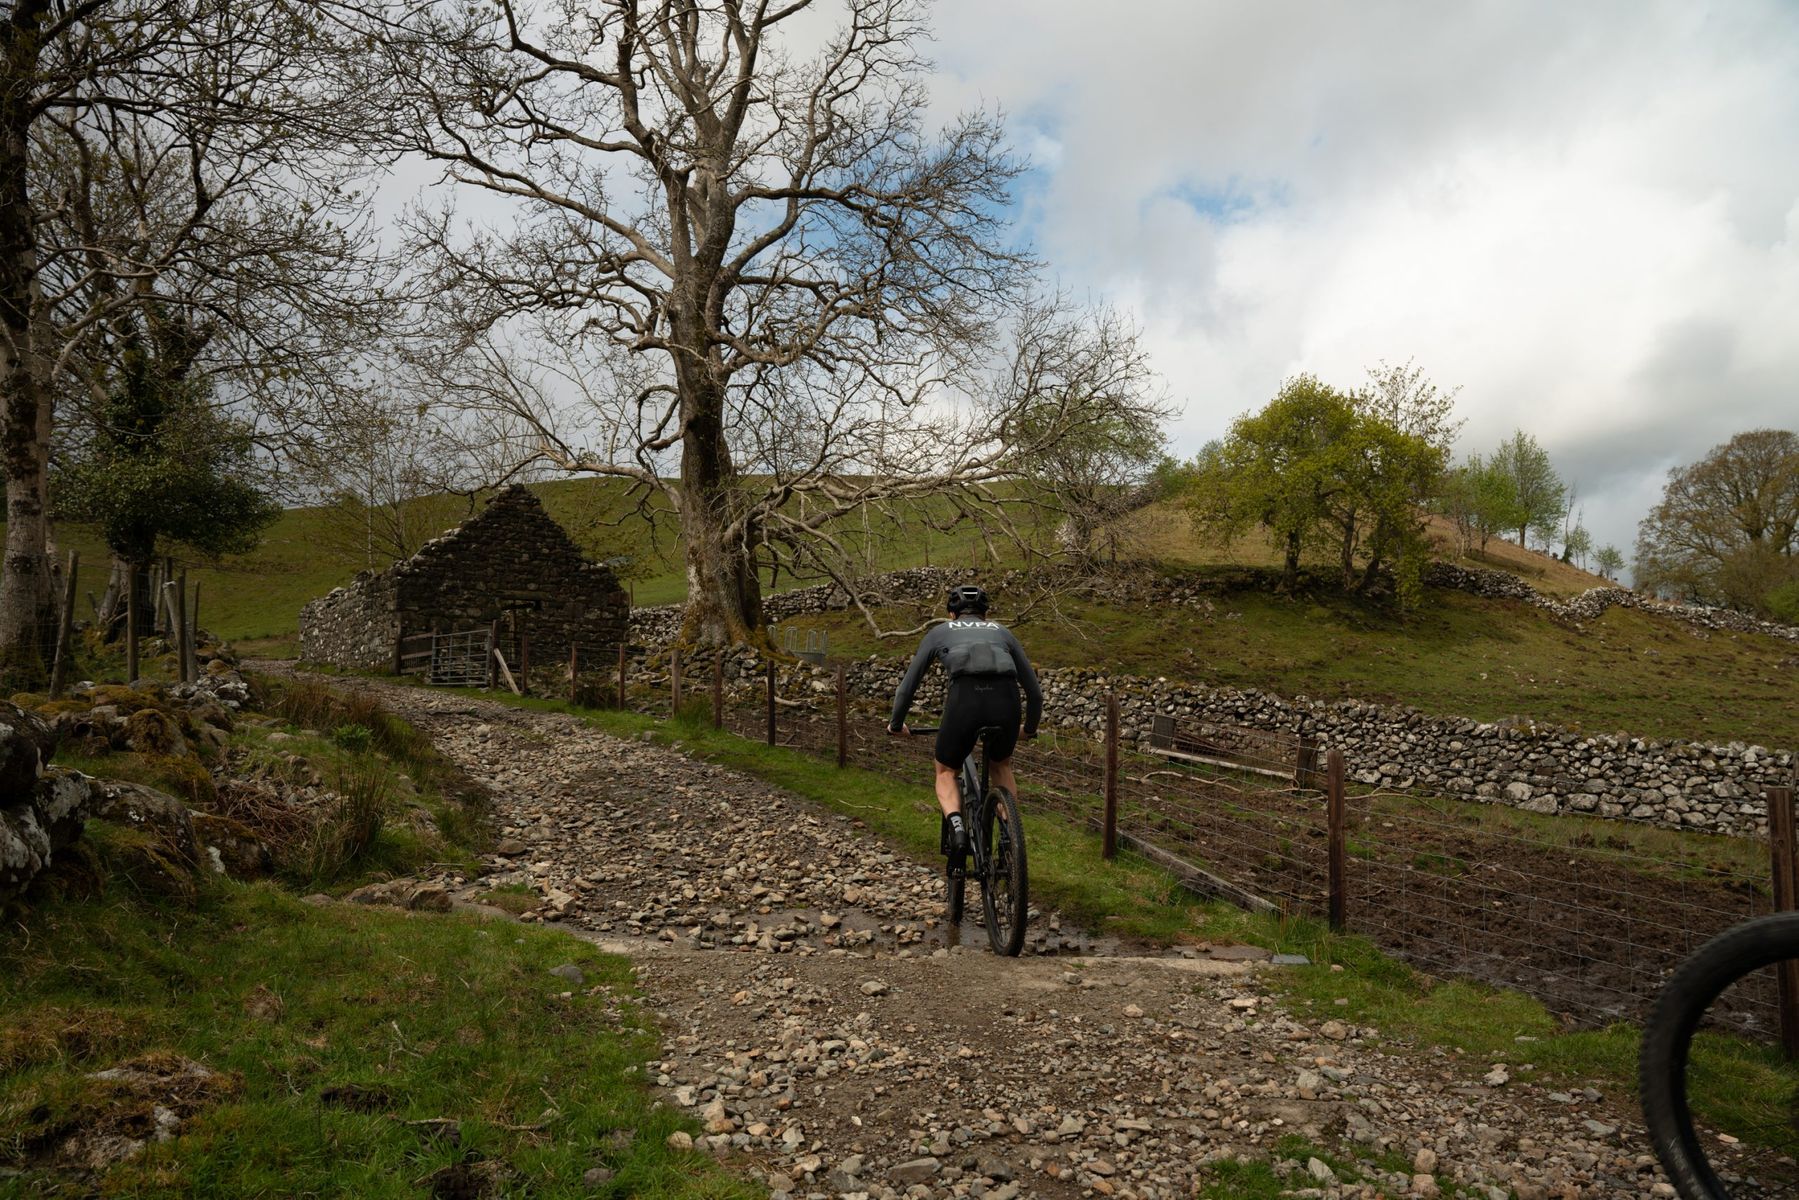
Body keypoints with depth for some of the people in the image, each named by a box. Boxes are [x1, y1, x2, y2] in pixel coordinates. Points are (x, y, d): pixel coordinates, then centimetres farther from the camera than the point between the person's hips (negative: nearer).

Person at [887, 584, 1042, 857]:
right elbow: (1033, 689, 35)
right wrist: (1030, 728, 52)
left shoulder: (939, 632, 30)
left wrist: (897, 724, 48)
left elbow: (909, 684, 32)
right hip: (1006, 700, 2)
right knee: (1001, 766, 33)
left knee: (945, 772, 25)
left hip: (965, 699, -2)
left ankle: (955, 824, -4)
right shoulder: (1001, 631, 33)